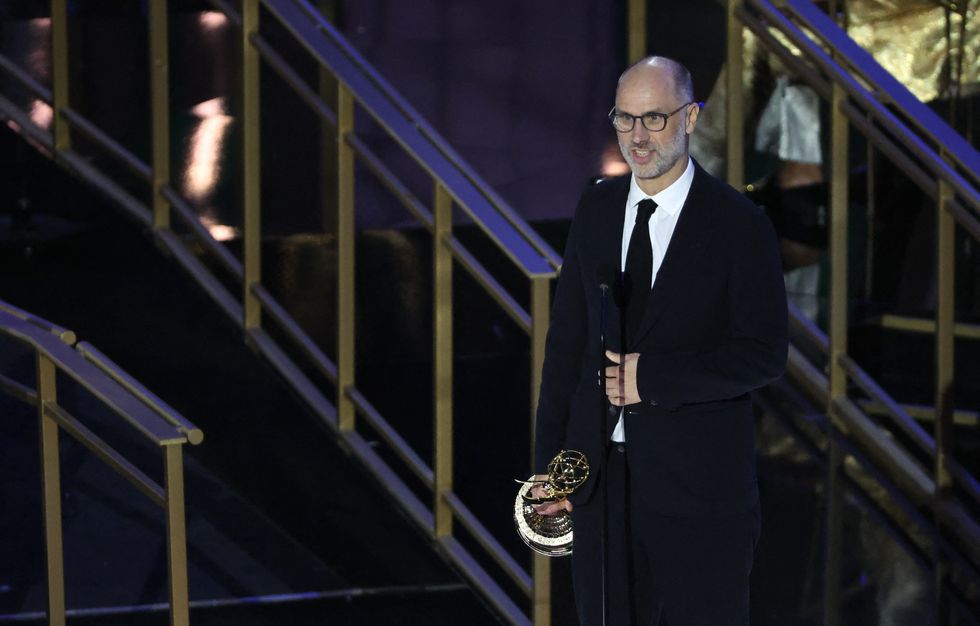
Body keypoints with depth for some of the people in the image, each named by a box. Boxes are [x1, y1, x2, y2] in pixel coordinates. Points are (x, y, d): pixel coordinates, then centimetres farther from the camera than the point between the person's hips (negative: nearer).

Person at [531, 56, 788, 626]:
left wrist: (653, 376, -18)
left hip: (698, 484, -4)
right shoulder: (597, 209, 8)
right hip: (601, 470, 4)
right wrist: (550, 460, 7)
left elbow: (764, 353, -10)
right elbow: (567, 338, 11)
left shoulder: (739, 224, -6)